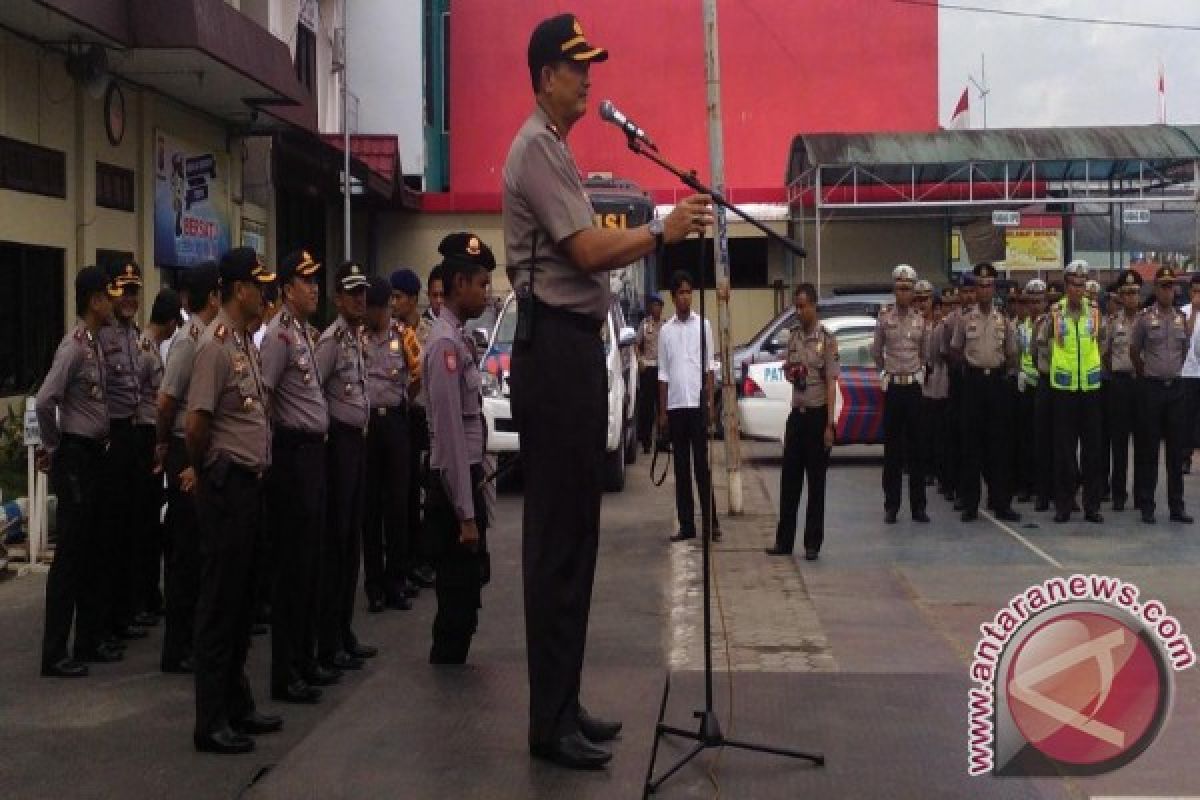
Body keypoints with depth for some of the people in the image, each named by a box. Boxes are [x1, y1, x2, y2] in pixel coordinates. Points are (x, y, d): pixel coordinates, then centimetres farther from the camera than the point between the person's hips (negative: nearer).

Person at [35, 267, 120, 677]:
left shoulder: (95, 343, 10)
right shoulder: (74, 346, -17)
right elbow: (44, 402, -22)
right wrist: (53, 447, -9)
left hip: (94, 454, 9)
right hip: (76, 456, -9)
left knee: (91, 551, 14)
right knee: (70, 553, -5)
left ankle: (90, 639, 23)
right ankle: (54, 653, 0)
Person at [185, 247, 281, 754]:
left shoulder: (245, 341, 13)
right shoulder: (216, 345, -16)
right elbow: (196, 422, -20)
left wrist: (254, 468, 12)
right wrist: (202, 469, -5)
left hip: (249, 481, 9)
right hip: (227, 484, -9)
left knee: (242, 597, 15)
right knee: (220, 599, -3)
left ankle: (236, 706, 25)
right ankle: (211, 722, 4)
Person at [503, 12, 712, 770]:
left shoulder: (555, 149, 22)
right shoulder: (536, 148, -10)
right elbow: (587, 251, -17)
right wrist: (662, 230, -10)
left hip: (575, 344, 11)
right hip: (555, 347, -11)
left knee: (572, 533, 12)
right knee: (558, 536, -8)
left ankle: (564, 706, 20)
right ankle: (552, 722, -3)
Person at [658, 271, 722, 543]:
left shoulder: (703, 325, 3)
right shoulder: (665, 330, 8)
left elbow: (710, 367, 2)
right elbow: (663, 374, 9)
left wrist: (711, 404, -5)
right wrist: (662, 411, 5)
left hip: (698, 404, -2)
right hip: (675, 406, 2)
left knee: (702, 465, -2)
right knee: (681, 468, 5)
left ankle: (711, 522, 1)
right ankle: (686, 524, 9)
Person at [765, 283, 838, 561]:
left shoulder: (826, 339, -8)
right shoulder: (793, 336, 10)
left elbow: (831, 383, -10)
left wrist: (829, 424, -14)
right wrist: (788, 372, -4)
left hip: (817, 414, -6)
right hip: (796, 412, 6)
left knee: (816, 481, 2)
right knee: (789, 478, 7)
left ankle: (813, 543, 8)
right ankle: (784, 540, 14)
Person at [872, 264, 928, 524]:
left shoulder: (921, 319, 5)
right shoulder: (884, 317, 0)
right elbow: (876, 352, 11)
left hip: (914, 385, 1)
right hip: (892, 387, -1)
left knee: (916, 447, 3)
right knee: (892, 447, 2)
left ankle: (918, 506, 8)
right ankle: (891, 506, 8)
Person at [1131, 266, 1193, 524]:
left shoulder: (1182, 318, 6)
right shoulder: (1145, 318, -3)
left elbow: (1186, 349, 18)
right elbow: (1134, 351, 6)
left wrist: (1176, 372, 14)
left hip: (1176, 387, 3)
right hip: (1151, 387, -3)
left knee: (1177, 448, 5)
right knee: (1149, 448, 0)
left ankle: (1176, 505, 11)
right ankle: (1146, 505, 7)